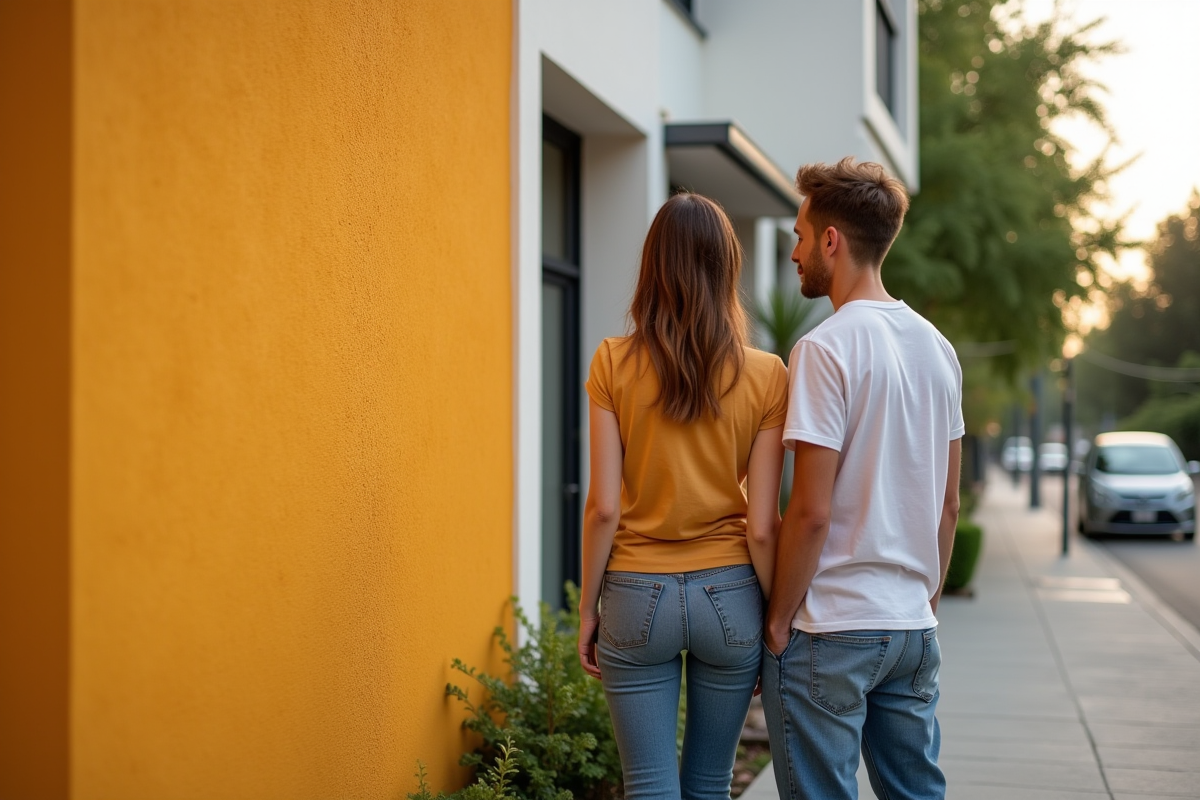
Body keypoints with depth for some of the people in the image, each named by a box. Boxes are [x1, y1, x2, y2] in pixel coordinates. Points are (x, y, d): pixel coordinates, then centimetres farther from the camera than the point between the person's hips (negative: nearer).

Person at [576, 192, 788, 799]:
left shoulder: (613, 363, -6)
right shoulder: (766, 377, -5)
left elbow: (603, 507, -7)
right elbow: (762, 526, -6)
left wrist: (588, 607, 4)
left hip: (637, 595, -1)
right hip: (729, 594, 1)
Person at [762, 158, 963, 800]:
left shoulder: (825, 349, -14)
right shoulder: (936, 346, 9)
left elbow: (811, 513, -17)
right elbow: (948, 503, 14)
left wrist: (778, 622, -8)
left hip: (829, 631, -7)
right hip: (914, 627, 7)